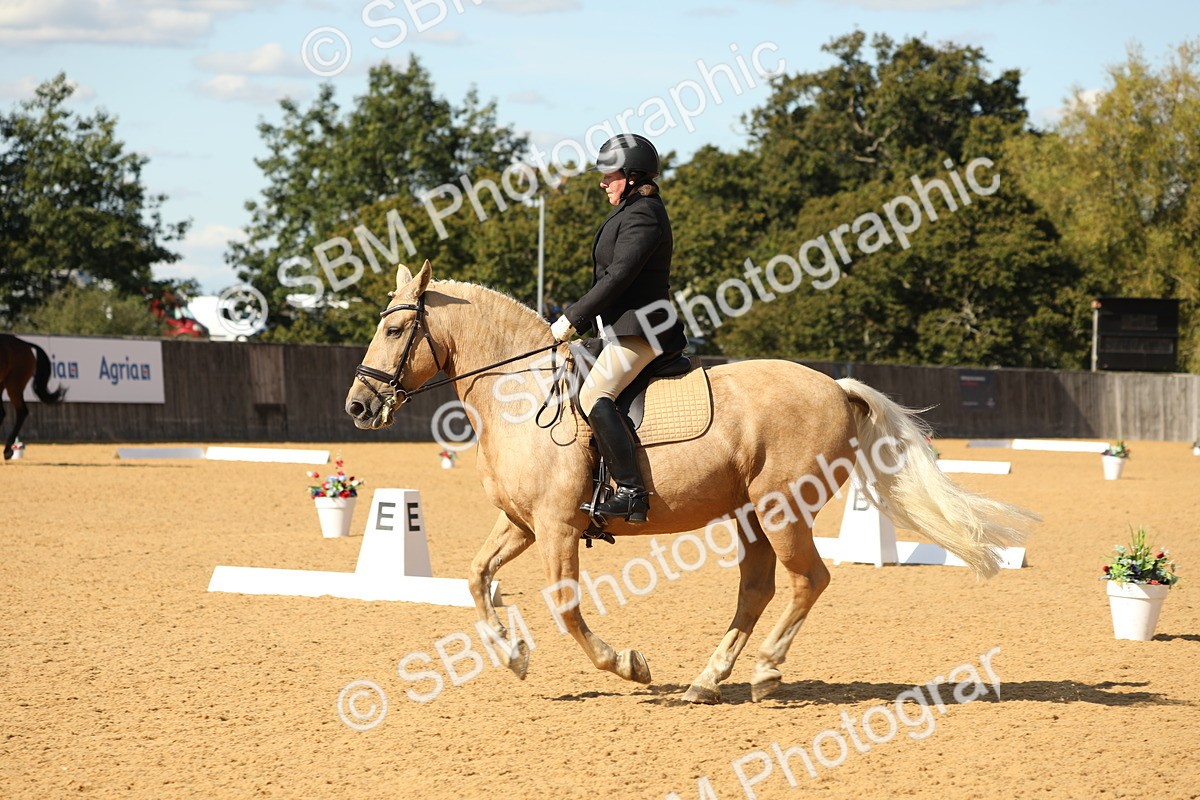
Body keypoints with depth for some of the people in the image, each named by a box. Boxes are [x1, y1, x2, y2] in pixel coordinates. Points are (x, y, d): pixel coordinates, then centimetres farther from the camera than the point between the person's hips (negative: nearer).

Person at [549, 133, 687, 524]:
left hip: (639, 329, -12)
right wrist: (576, 318, 16)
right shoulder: (635, 212, 21)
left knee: (594, 395, -26)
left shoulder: (642, 216, -12)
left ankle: (632, 492, -32)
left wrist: (573, 319, -16)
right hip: (625, 328, 12)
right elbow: (615, 277, 23)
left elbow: (618, 277, -20)